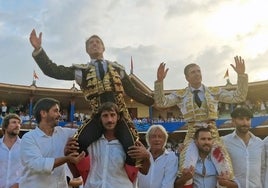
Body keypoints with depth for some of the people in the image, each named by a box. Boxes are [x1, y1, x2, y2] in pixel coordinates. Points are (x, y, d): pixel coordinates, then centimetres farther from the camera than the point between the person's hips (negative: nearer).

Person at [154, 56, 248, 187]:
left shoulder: (214, 92, 11)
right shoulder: (180, 95, 8)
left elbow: (239, 97, 6)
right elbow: (161, 103, -4)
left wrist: (241, 75, -5)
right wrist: (159, 81, -17)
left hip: (212, 133, 2)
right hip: (192, 135, -1)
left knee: (227, 173, -11)